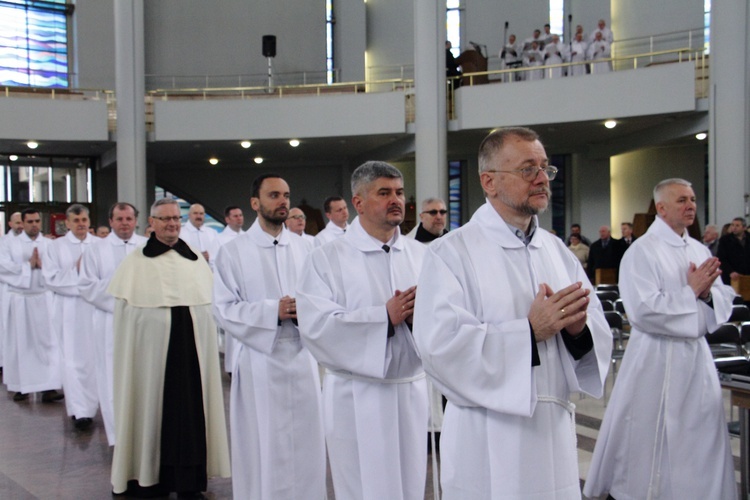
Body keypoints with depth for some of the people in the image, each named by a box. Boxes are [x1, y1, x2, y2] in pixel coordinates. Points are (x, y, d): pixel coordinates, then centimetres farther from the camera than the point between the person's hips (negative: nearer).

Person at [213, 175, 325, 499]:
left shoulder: (303, 247, 6)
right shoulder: (234, 251, -3)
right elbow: (224, 308, -8)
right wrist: (273, 311, -17)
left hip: (302, 356, 3)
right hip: (260, 359, -3)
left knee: (306, 442, 10)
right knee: (264, 446, 4)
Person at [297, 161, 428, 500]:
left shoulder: (421, 255, 7)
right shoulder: (327, 259, -4)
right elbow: (315, 326, -16)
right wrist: (385, 317, -17)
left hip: (412, 392, 4)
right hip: (357, 397, -3)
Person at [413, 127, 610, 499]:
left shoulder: (557, 250, 9)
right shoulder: (451, 253, -8)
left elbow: (600, 337, 7)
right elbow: (441, 345, -20)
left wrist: (578, 328, -15)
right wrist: (530, 330, -19)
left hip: (555, 435, 5)